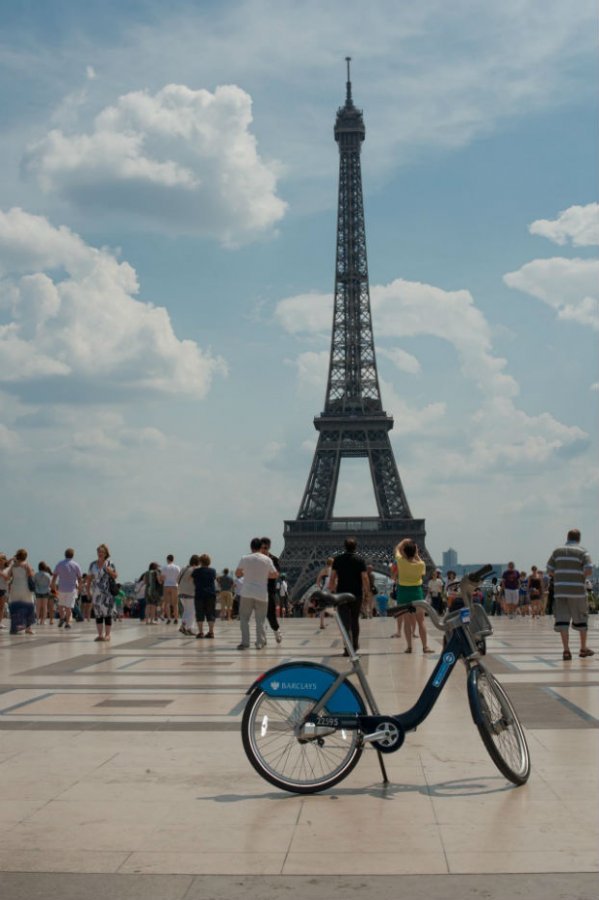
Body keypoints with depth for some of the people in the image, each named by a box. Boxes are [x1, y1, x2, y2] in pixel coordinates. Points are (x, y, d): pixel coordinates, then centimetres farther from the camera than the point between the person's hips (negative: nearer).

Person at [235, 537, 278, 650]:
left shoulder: (244, 559, -1)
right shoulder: (267, 559, -1)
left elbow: (237, 574, 9)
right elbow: (275, 574, 9)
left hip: (246, 593, 0)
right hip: (261, 594, 0)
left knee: (244, 619, 6)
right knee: (260, 620, 8)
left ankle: (245, 642, -1)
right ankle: (260, 642, 7)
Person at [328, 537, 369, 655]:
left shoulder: (337, 559, 1)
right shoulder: (359, 560, -3)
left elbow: (332, 577, -1)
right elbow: (365, 578, -8)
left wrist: (332, 590, 9)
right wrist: (366, 591, 4)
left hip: (341, 594, 0)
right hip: (357, 594, 0)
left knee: (346, 622, -3)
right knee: (355, 620, 18)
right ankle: (355, 645, 29)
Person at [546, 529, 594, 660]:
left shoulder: (557, 551, 9)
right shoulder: (582, 552, 0)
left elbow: (550, 570, 8)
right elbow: (589, 571, -10)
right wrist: (582, 575, 10)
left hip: (560, 590, 2)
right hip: (577, 590, -2)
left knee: (562, 620, 0)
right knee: (581, 619, 13)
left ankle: (566, 650, -7)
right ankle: (583, 648, 22)